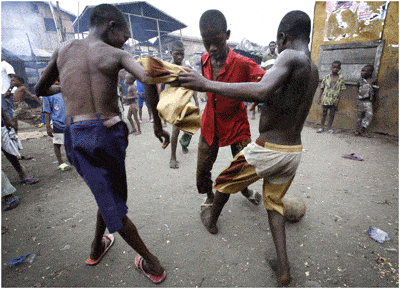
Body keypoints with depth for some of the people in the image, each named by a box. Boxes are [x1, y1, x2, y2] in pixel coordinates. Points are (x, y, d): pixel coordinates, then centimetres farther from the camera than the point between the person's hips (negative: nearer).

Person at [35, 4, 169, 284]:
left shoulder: (63, 50, 13)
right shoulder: (116, 55, 1)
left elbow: (40, 89, 25)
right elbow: (147, 78, -20)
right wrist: (158, 124, -10)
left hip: (76, 136, 4)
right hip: (108, 133, -4)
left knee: (110, 200, 15)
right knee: (112, 194, 20)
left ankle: (151, 264, 28)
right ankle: (96, 249, 44)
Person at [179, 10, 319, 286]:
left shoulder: (290, 57, -16)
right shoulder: (313, 70, 11)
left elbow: (263, 92, -37)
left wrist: (208, 84, -34)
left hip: (266, 150, -7)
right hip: (294, 151, 8)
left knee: (225, 181, 19)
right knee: (275, 203, 24)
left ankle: (212, 219, 44)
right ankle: (283, 267, 24)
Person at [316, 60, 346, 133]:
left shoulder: (341, 78, 2)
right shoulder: (326, 77, 2)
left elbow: (341, 90, 1)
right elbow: (322, 88, 7)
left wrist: (338, 99, -9)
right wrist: (319, 97, 4)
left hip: (334, 100, 0)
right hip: (326, 99, 0)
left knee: (332, 114, 6)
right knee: (324, 113, 5)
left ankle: (329, 127, 18)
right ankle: (322, 127, 14)